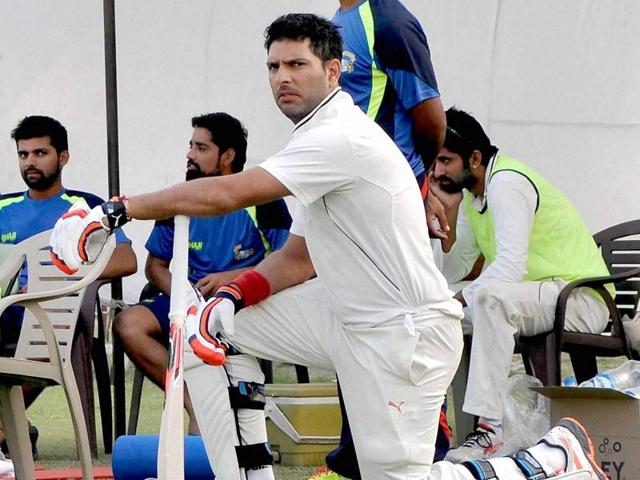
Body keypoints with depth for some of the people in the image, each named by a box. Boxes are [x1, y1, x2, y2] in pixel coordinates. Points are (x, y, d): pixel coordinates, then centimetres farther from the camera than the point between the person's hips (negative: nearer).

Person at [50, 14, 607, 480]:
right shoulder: (320, 139, 12)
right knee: (204, 324, 3)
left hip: (404, 333, -10)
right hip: (346, 315, 10)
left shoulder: (343, 139, -21)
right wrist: (236, 294, -3)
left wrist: (119, 210, -23)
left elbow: (229, 193, -27)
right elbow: (300, 257, 15)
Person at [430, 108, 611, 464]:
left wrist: (457, 299, -22)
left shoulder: (507, 183, -17)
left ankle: (489, 427, -39)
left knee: (488, 298, -36)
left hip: (581, 299, -10)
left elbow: (511, 267, -27)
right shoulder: (474, 191, 13)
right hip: (537, 295, 10)